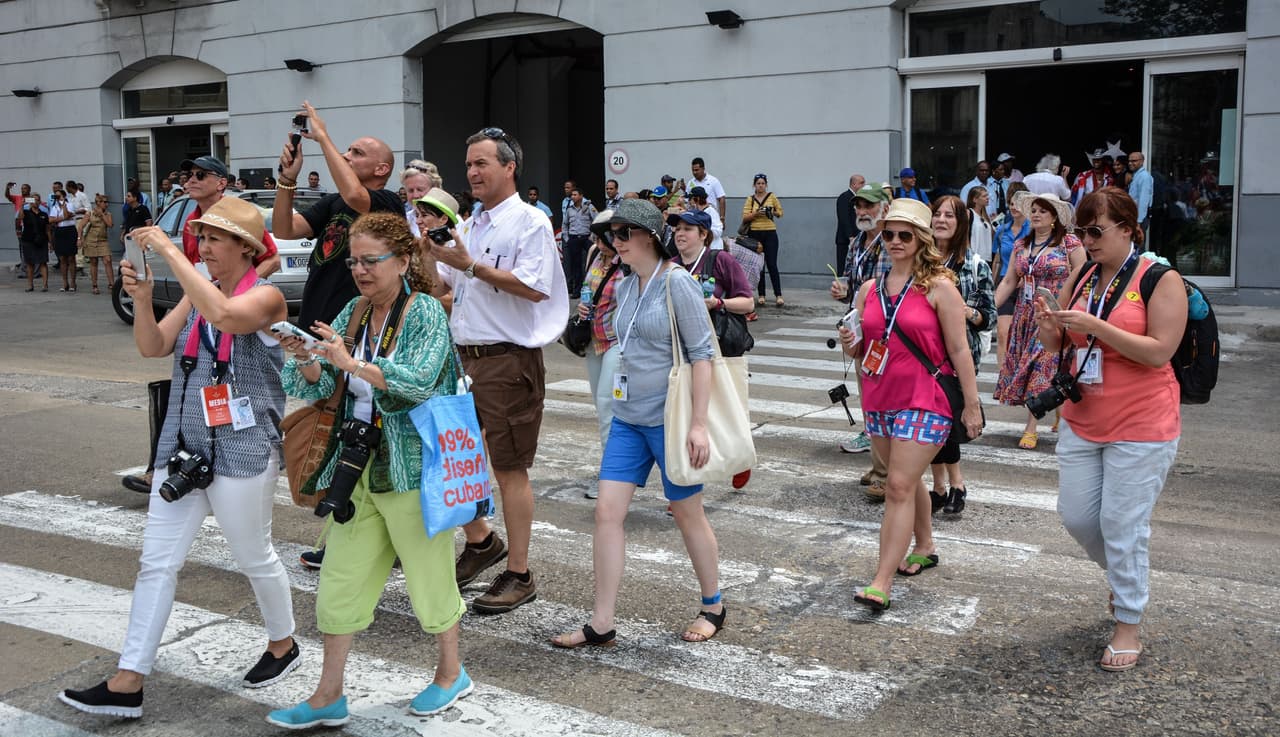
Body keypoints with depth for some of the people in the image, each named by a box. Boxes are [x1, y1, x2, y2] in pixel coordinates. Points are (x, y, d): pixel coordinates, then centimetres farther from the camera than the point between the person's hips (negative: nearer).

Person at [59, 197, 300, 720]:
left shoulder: (266, 295, -11)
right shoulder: (197, 294, 9)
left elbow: (224, 314, -33)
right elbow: (154, 347, 2)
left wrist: (168, 251, -29)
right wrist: (141, 298, -15)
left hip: (242, 452, -6)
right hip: (183, 447, 6)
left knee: (254, 558, 10)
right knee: (157, 562, 4)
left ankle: (283, 645, 34)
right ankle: (128, 682, 9)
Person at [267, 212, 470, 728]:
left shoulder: (425, 312, -10)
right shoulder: (354, 313, 8)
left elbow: (419, 379, -25)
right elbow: (318, 387, 6)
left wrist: (352, 363, -34)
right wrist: (304, 359, -15)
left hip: (411, 469, -6)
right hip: (358, 469, 6)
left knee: (429, 575, 8)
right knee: (340, 581, 8)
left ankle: (451, 673, 31)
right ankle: (329, 698, 20)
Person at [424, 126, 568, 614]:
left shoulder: (529, 222, -8)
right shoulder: (469, 227, 17)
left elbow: (535, 287, -21)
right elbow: (441, 290, 20)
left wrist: (471, 265, -19)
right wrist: (428, 256, 2)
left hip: (508, 359, -8)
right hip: (463, 356, 8)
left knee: (510, 469, 0)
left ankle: (519, 575, 11)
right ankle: (480, 542, 34)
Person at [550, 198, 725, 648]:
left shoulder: (677, 283, -13)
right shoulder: (625, 287, 10)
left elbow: (702, 354, -15)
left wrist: (698, 424, -20)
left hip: (670, 420, -7)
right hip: (628, 420, 7)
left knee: (687, 514, 7)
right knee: (607, 512, 0)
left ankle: (713, 606, 28)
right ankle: (602, 624, 7)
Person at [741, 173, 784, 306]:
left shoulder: (772, 197, 4)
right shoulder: (750, 199, 5)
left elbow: (780, 212, 11)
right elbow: (745, 218, -1)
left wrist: (773, 212, -10)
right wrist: (756, 213, -17)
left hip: (770, 233, -1)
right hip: (754, 234, 1)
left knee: (772, 264, -7)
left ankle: (778, 295, -5)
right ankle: (761, 295, 10)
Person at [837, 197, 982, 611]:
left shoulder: (939, 287, -7)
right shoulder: (869, 290, 9)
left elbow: (959, 349, -6)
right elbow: (861, 350, 17)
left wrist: (972, 404, -7)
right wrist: (850, 344, -7)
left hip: (924, 399, -6)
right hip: (879, 398, 6)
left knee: (900, 486, -11)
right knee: (907, 480, 19)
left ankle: (882, 584, -11)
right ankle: (925, 547, 41)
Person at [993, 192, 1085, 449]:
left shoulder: (1069, 244, -4)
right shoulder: (1021, 246, 11)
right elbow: (1008, 282, 10)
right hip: (1026, 316, 5)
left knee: (1043, 366, -8)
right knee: (1026, 367, 4)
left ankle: (1031, 428, -5)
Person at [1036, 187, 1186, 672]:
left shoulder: (1162, 280, -10)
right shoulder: (1081, 277, 7)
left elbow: (1160, 351, -19)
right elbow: (1058, 345, 12)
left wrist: (1094, 325, -25)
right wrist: (1049, 330, -12)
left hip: (1141, 427, -6)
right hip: (1082, 421, 6)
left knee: (1122, 524, -1)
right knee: (1076, 515, 10)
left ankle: (1128, 624, 15)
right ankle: (1123, 574, 40)